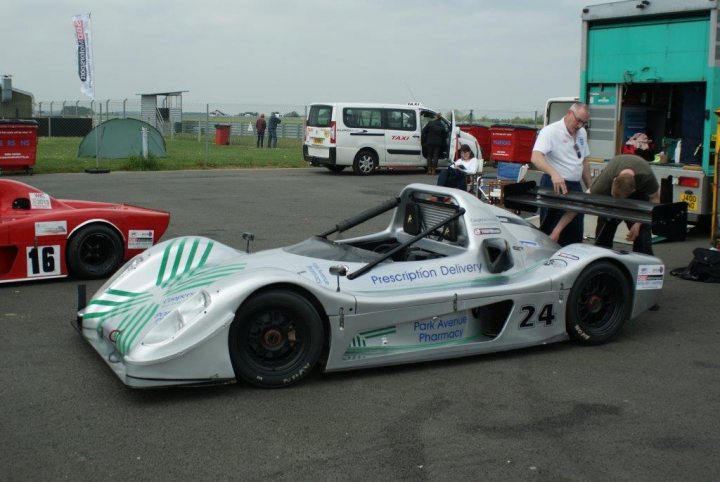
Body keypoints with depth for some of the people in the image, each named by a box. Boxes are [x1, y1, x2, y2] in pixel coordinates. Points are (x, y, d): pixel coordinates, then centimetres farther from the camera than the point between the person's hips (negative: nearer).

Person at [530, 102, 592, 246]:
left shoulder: (582, 133, 12)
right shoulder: (551, 131, -13)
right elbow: (536, 157, -28)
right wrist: (554, 173, -44)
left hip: (575, 187, 7)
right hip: (555, 186, -7)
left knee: (575, 233, 11)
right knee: (551, 233, -2)